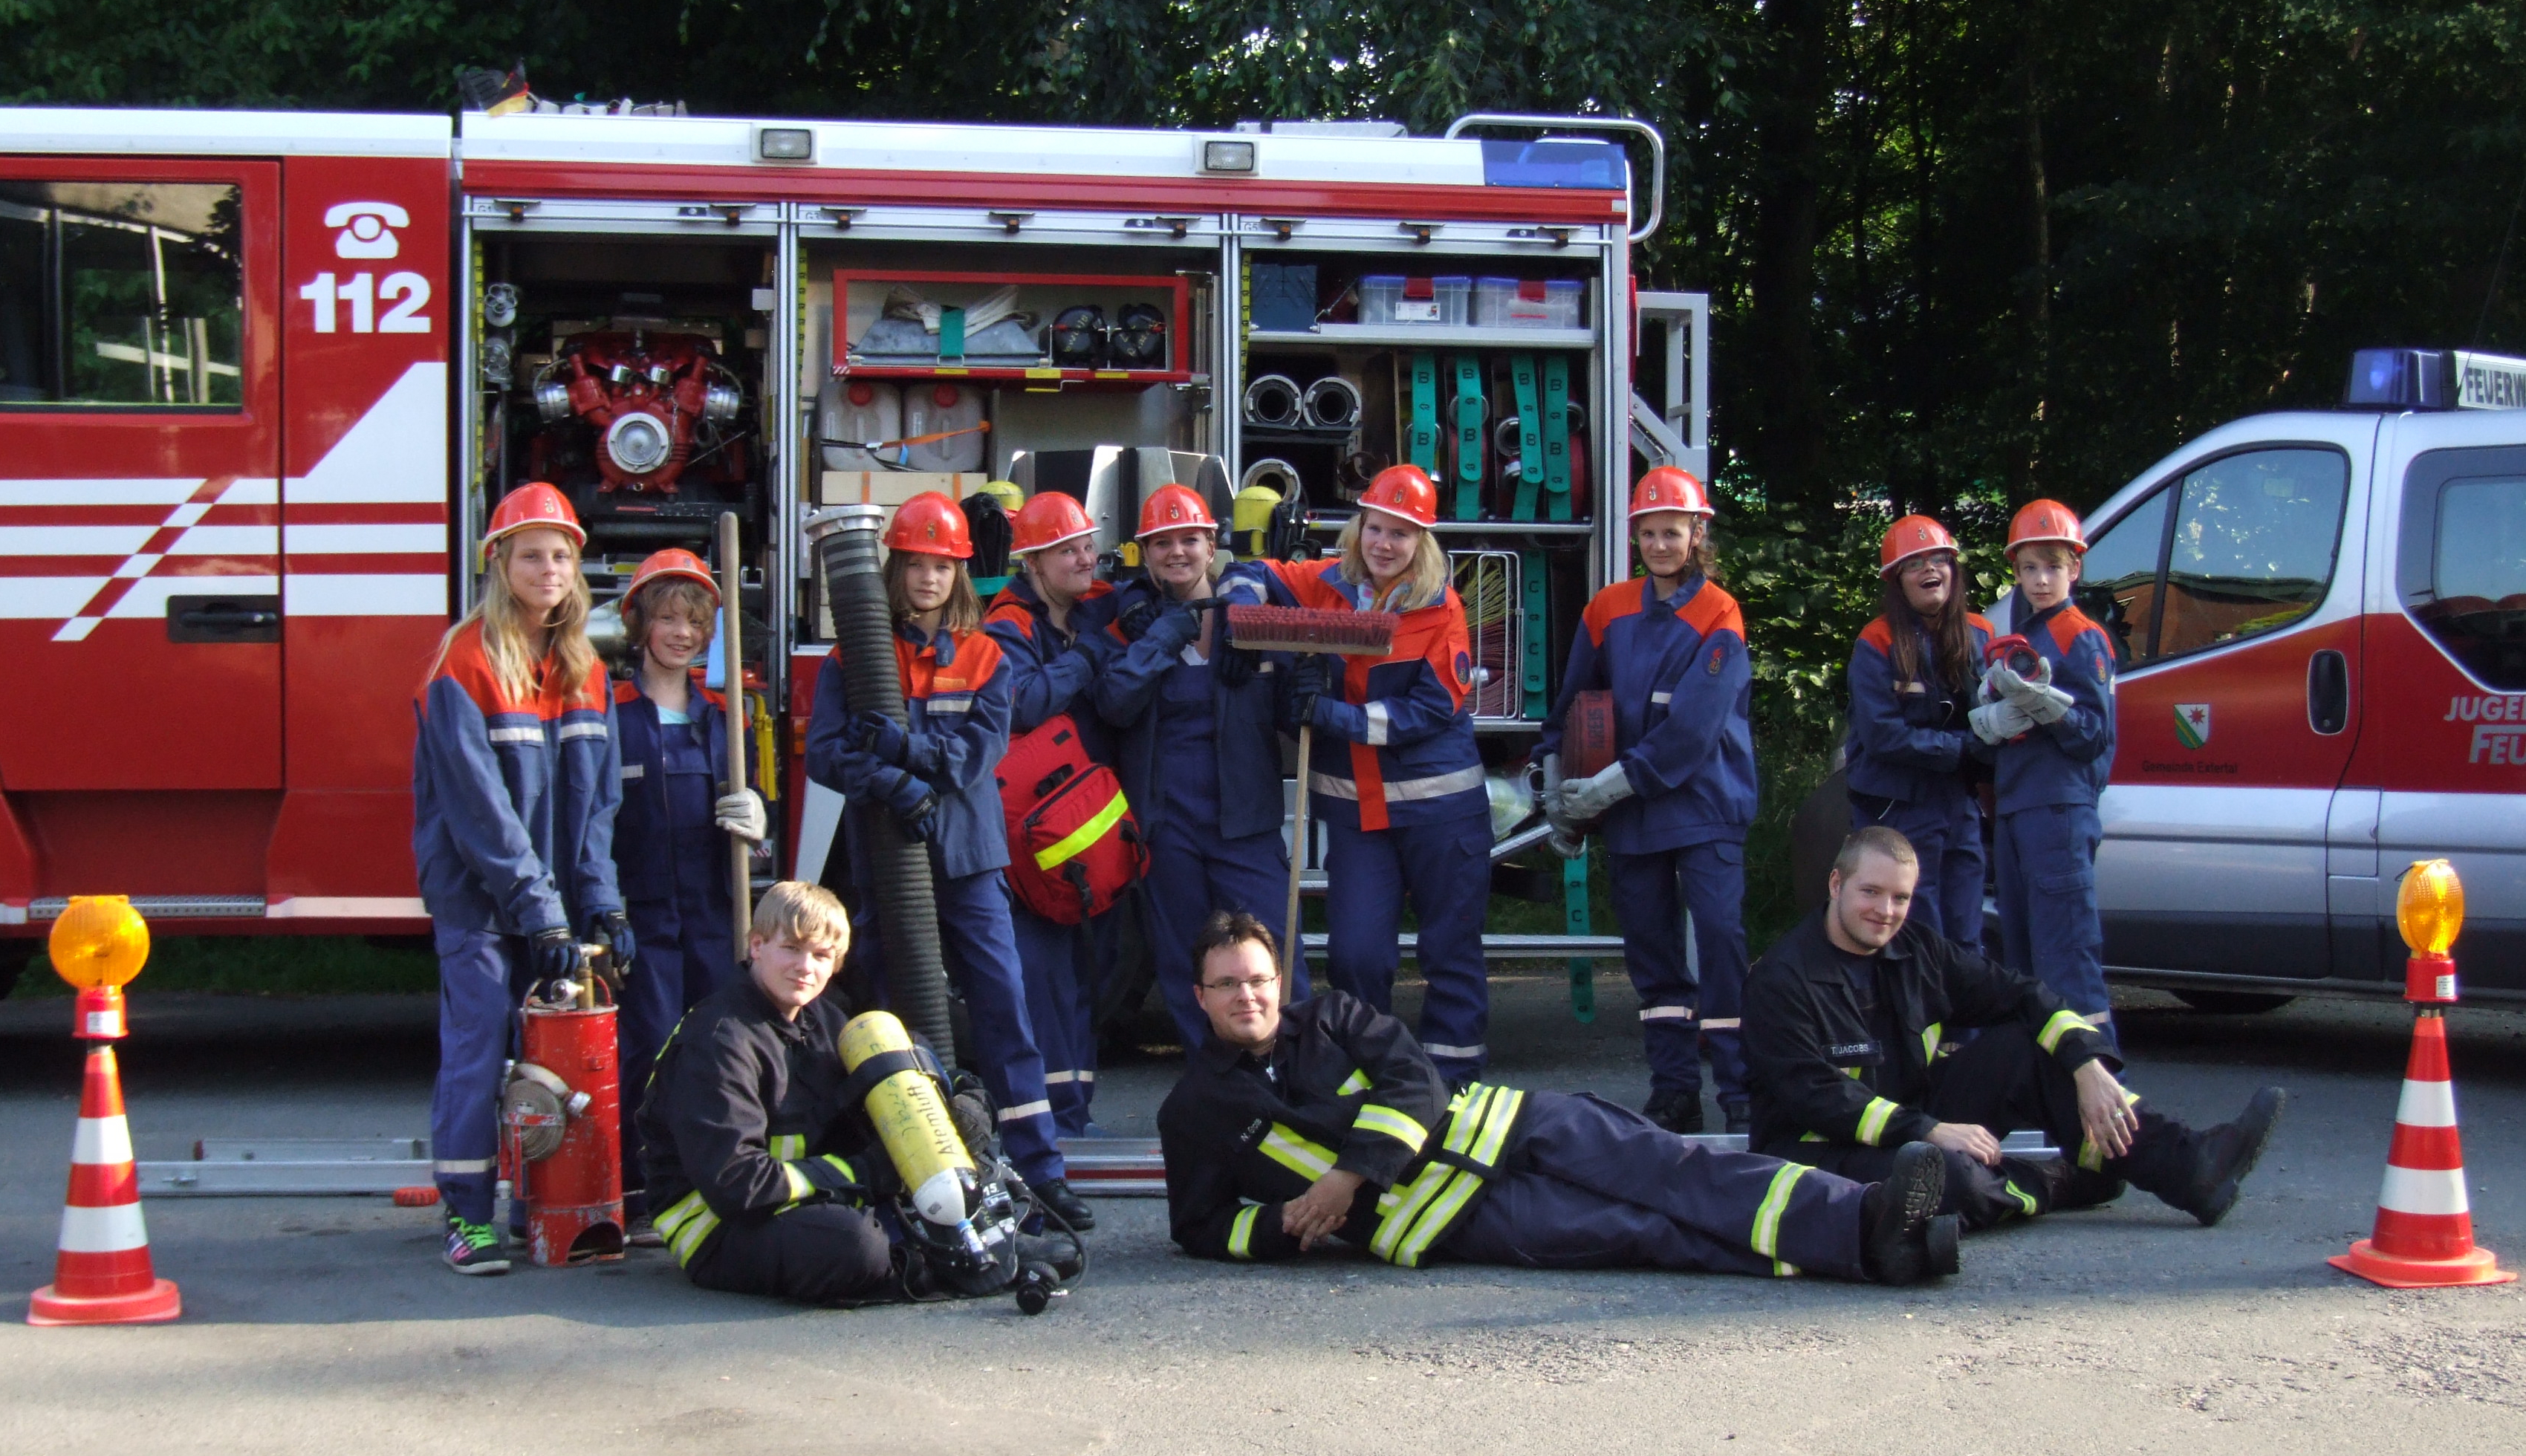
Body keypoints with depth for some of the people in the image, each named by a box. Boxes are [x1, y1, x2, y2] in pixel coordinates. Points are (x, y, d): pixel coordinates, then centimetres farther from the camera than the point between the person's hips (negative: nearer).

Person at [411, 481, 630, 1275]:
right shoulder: (466, 663, -11)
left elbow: (597, 798, 8)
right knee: (479, 1045, -5)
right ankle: (467, 1216, 2)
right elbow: (479, 806, -15)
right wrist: (538, 909, -19)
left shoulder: (584, 667, 9)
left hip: (555, 895, 6)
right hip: (477, 896, -5)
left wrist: (598, 902, -4)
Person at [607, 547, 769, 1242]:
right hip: (641, 913, -4)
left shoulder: (720, 713, 14)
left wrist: (753, 816, -5)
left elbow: (744, 796, 19)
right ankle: (637, 1196, 1)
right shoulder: (609, 710, -1)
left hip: (712, 909, 4)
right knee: (647, 1050, -6)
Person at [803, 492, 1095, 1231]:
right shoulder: (852, 657, 4)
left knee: (1002, 997, -5)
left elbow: (982, 749, -6)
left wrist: (904, 744, -21)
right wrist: (895, 785, -23)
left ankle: (1038, 1166, -4)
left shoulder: (984, 658, 8)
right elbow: (826, 754, -7)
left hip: (967, 857, 0)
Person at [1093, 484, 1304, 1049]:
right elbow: (1113, 705, -11)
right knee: (1182, 960, 7)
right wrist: (1160, 640, -17)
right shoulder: (1135, 616, 4)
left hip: (1243, 812, -1)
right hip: (1167, 813, 1)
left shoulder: (1254, 599, 3)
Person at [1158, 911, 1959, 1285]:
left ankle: (1867, 1221, -29)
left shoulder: (1330, 1018, 14)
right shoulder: (1194, 1110, 7)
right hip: (1434, 1217, -4)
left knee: (1660, 1166, -18)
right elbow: (1200, 1226, 9)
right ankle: (1870, 1243, -32)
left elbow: (1416, 1082, 2)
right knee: (1647, 1231, -18)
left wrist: (1351, 1174, -12)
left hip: (1492, 1125, 5)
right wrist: (1284, 1224, -11)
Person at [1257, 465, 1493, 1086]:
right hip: (1354, 806, 3)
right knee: (1354, 953, 1)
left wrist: (1333, 715, -21)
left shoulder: (1441, 608, -9)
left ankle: (1451, 1082, 17)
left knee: (1451, 951, 6)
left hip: (1439, 804, -3)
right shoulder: (1327, 586, 1)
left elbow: (1433, 709, -14)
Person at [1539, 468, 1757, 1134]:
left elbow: (1690, 730, -14)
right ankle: (1674, 1091, 14)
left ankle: (1740, 1091, -8)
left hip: (1704, 804, -4)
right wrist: (1559, 796, 10)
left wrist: (1609, 786, -14)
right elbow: (1570, 705, 15)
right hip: (1629, 814, 5)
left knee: (1720, 936, -12)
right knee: (1650, 948, 7)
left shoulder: (1718, 616, -6)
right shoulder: (1608, 611, 8)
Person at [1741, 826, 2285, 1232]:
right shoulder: (1781, 980, -17)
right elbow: (1812, 1097, -23)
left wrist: (2089, 1069, -13)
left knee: (2022, 1047, -8)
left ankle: (2185, 1164, -13)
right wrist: (1928, 1132, -29)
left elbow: (2020, 996, 3)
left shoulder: (1915, 949, 5)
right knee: (1953, 1179, -38)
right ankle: (2067, 1183, -7)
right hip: (1823, 1150, -8)